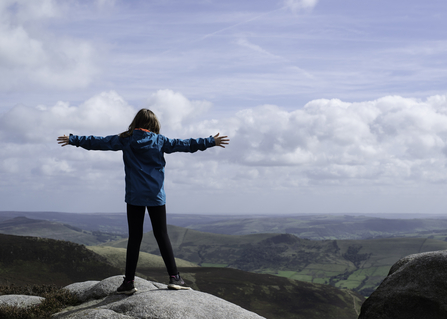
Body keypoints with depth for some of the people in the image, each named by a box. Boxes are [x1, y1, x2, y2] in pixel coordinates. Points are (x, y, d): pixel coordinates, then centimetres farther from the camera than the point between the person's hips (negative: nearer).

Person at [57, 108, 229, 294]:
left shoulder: (125, 140, 1)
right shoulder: (159, 141, 0)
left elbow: (97, 142, 5)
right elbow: (185, 144, 6)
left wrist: (73, 140, 16)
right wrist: (211, 142, 14)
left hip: (134, 196, 0)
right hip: (156, 196, 0)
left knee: (134, 237, 4)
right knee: (162, 236, 7)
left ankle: (129, 281, 4)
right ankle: (174, 277, 5)